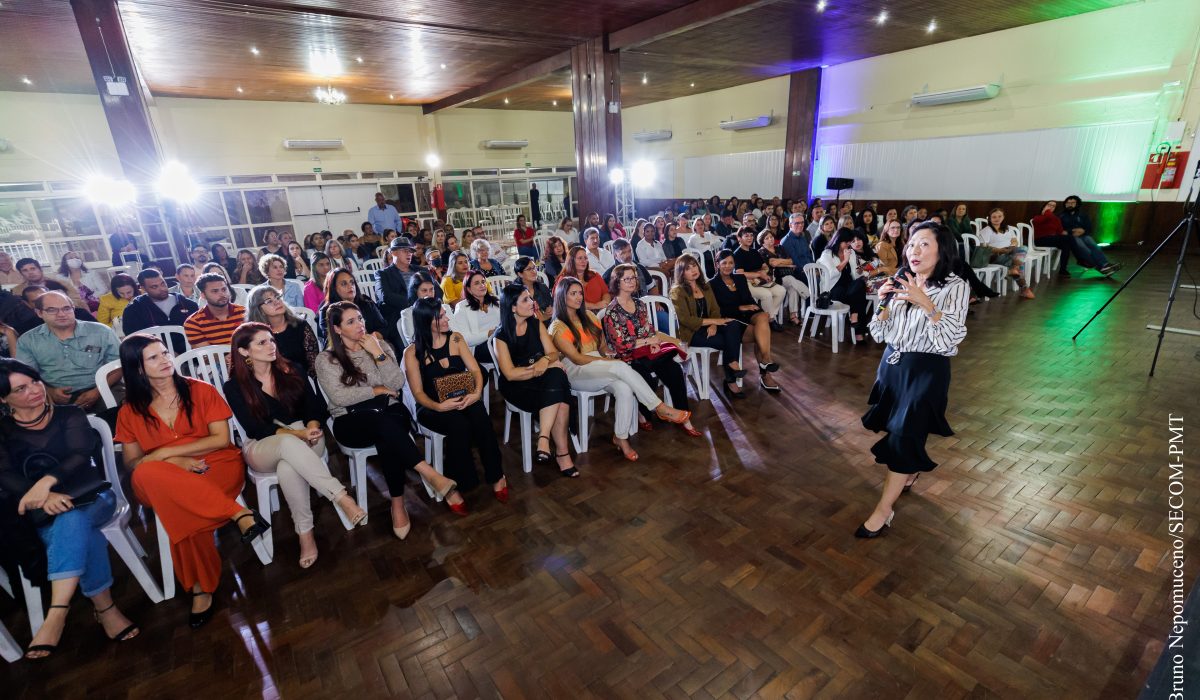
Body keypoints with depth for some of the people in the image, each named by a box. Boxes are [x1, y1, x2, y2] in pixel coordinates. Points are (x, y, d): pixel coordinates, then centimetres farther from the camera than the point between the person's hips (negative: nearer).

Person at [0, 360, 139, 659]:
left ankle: (57, 614, -38)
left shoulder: (70, 415, 10)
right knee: (81, 534, -33)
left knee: (71, 518, -36)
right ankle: (105, 608, -26)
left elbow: (81, 455, -6)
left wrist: (47, 480, -27)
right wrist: (43, 496, -26)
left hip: (91, 498, 0)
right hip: (42, 514, 0)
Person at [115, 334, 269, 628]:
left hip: (218, 466, -2)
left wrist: (165, 452, -8)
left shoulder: (201, 390, 4)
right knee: (146, 476, -34)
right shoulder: (130, 411, 10)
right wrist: (174, 461, -14)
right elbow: (132, 463, 6)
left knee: (182, 511, -33)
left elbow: (221, 438, -3)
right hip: (166, 482, 3)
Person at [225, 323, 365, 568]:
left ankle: (305, 533, -29)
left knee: (288, 467, -36)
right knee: (289, 443, -39)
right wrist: (297, 433, -23)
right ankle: (342, 497, -44)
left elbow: (314, 406, 1)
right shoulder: (234, 387, -1)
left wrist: (312, 428, -21)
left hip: (305, 440, 2)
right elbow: (255, 429, -9)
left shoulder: (293, 370, 5)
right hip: (262, 448, -1)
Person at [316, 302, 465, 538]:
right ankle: (435, 477, -38)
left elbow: (398, 383, -1)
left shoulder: (381, 345, 11)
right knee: (384, 422, -37)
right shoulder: (326, 359, 4)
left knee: (386, 439, -35)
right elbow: (340, 397, -10)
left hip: (390, 415, 2)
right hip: (351, 422, -2)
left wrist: (377, 353, -8)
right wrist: (378, 390, -5)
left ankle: (398, 505, -27)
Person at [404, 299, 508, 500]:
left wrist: (476, 393, -20)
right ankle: (460, 483, -16)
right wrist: (438, 406, -26)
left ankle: (495, 476, -18)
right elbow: (418, 392, -6)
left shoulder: (456, 339, 6)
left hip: (463, 400, 2)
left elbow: (475, 370, 1)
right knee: (459, 424, -35)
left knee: (480, 417, -32)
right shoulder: (412, 352, -3)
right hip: (432, 407, -2)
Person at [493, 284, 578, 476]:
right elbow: (510, 374, -12)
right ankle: (562, 451, -23)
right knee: (558, 399, -31)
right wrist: (544, 366, -17)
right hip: (518, 387, -4)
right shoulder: (502, 336, -6)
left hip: (544, 381, 4)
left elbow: (553, 353, 4)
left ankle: (544, 438, -31)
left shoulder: (537, 325, 8)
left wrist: (546, 360, -22)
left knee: (557, 375, -32)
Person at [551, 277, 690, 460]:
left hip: (600, 368, 6)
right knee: (621, 367, -32)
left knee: (625, 389, -29)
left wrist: (609, 356, -6)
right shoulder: (558, 327, -3)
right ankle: (661, 408, -26)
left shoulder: (589, 316, 16)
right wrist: (609, 361, -16)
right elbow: (576, 358, -11)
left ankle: (621, 437, -18)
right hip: (576, 372, -5)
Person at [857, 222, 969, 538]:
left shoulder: (955, 287, -12)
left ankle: (883, 511, 8)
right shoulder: (901, 285, -1)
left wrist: (926, 304, -30)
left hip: (926, 371, -5)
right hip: (892, 365, 5)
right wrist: (884, 302, -13)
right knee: (890, 428, 18)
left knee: (904, 437, -5)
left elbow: (950, 340, -21)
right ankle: (908, 472, 49)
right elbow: (880, 335, 3)